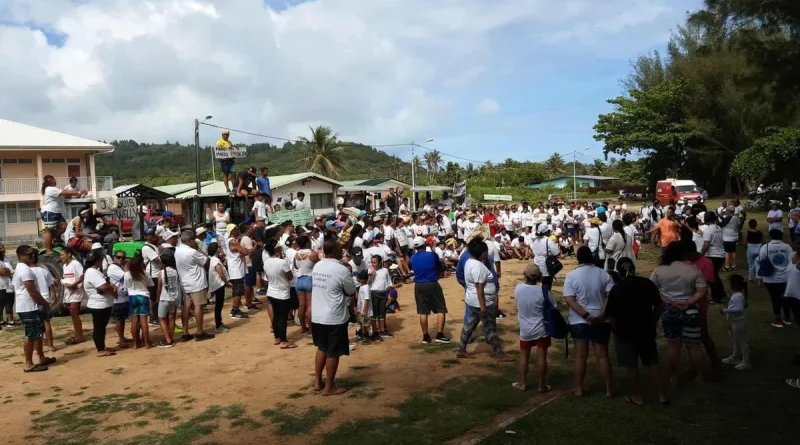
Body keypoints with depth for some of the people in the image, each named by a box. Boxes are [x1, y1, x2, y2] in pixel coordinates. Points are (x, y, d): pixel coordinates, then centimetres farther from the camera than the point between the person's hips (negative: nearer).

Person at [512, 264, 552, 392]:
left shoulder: (518, 289, -12)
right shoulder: (543, 291, -18)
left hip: (525, 330, 1)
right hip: (542, 329, -1)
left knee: (524, 356, 16)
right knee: (541, 357, 8)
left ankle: (522, 383, 24)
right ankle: (542, 385, 18)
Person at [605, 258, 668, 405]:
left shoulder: (616, 289, -14)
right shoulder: (647, 283, -5)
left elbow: (611, 315, -14)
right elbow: (659, 305, 1)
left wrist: (615, 330, 2)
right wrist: (652, 322, 13)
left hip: (625, 331, -3)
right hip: (646, 329, 4)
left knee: (632, 365, 10)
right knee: (652, 362, 18)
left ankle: (637, 396, 22)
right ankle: (662, 395, 22)